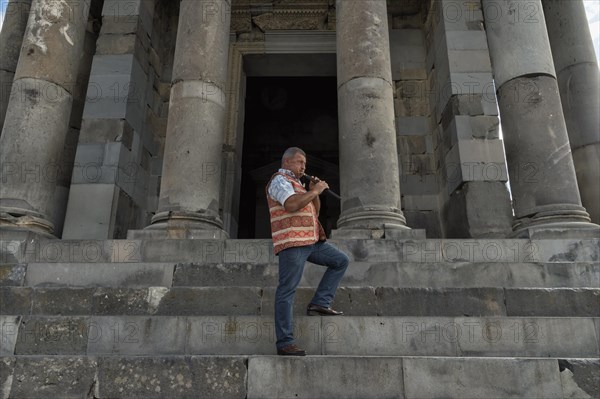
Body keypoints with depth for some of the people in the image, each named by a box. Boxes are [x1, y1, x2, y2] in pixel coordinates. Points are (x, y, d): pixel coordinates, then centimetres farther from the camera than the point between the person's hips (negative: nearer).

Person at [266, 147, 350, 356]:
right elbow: (291, 205, -23)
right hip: (291, 243, -9)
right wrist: (315, 191, -12)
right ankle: (284, 343, -3)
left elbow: (314, 212, 23)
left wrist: (314, 192, 9)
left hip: (311, 241, 10)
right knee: (287, 291, -7)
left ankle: (320, 303, 4)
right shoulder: (280, 180, -3)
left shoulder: (295, 183, 27)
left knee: (341, 261, 9)